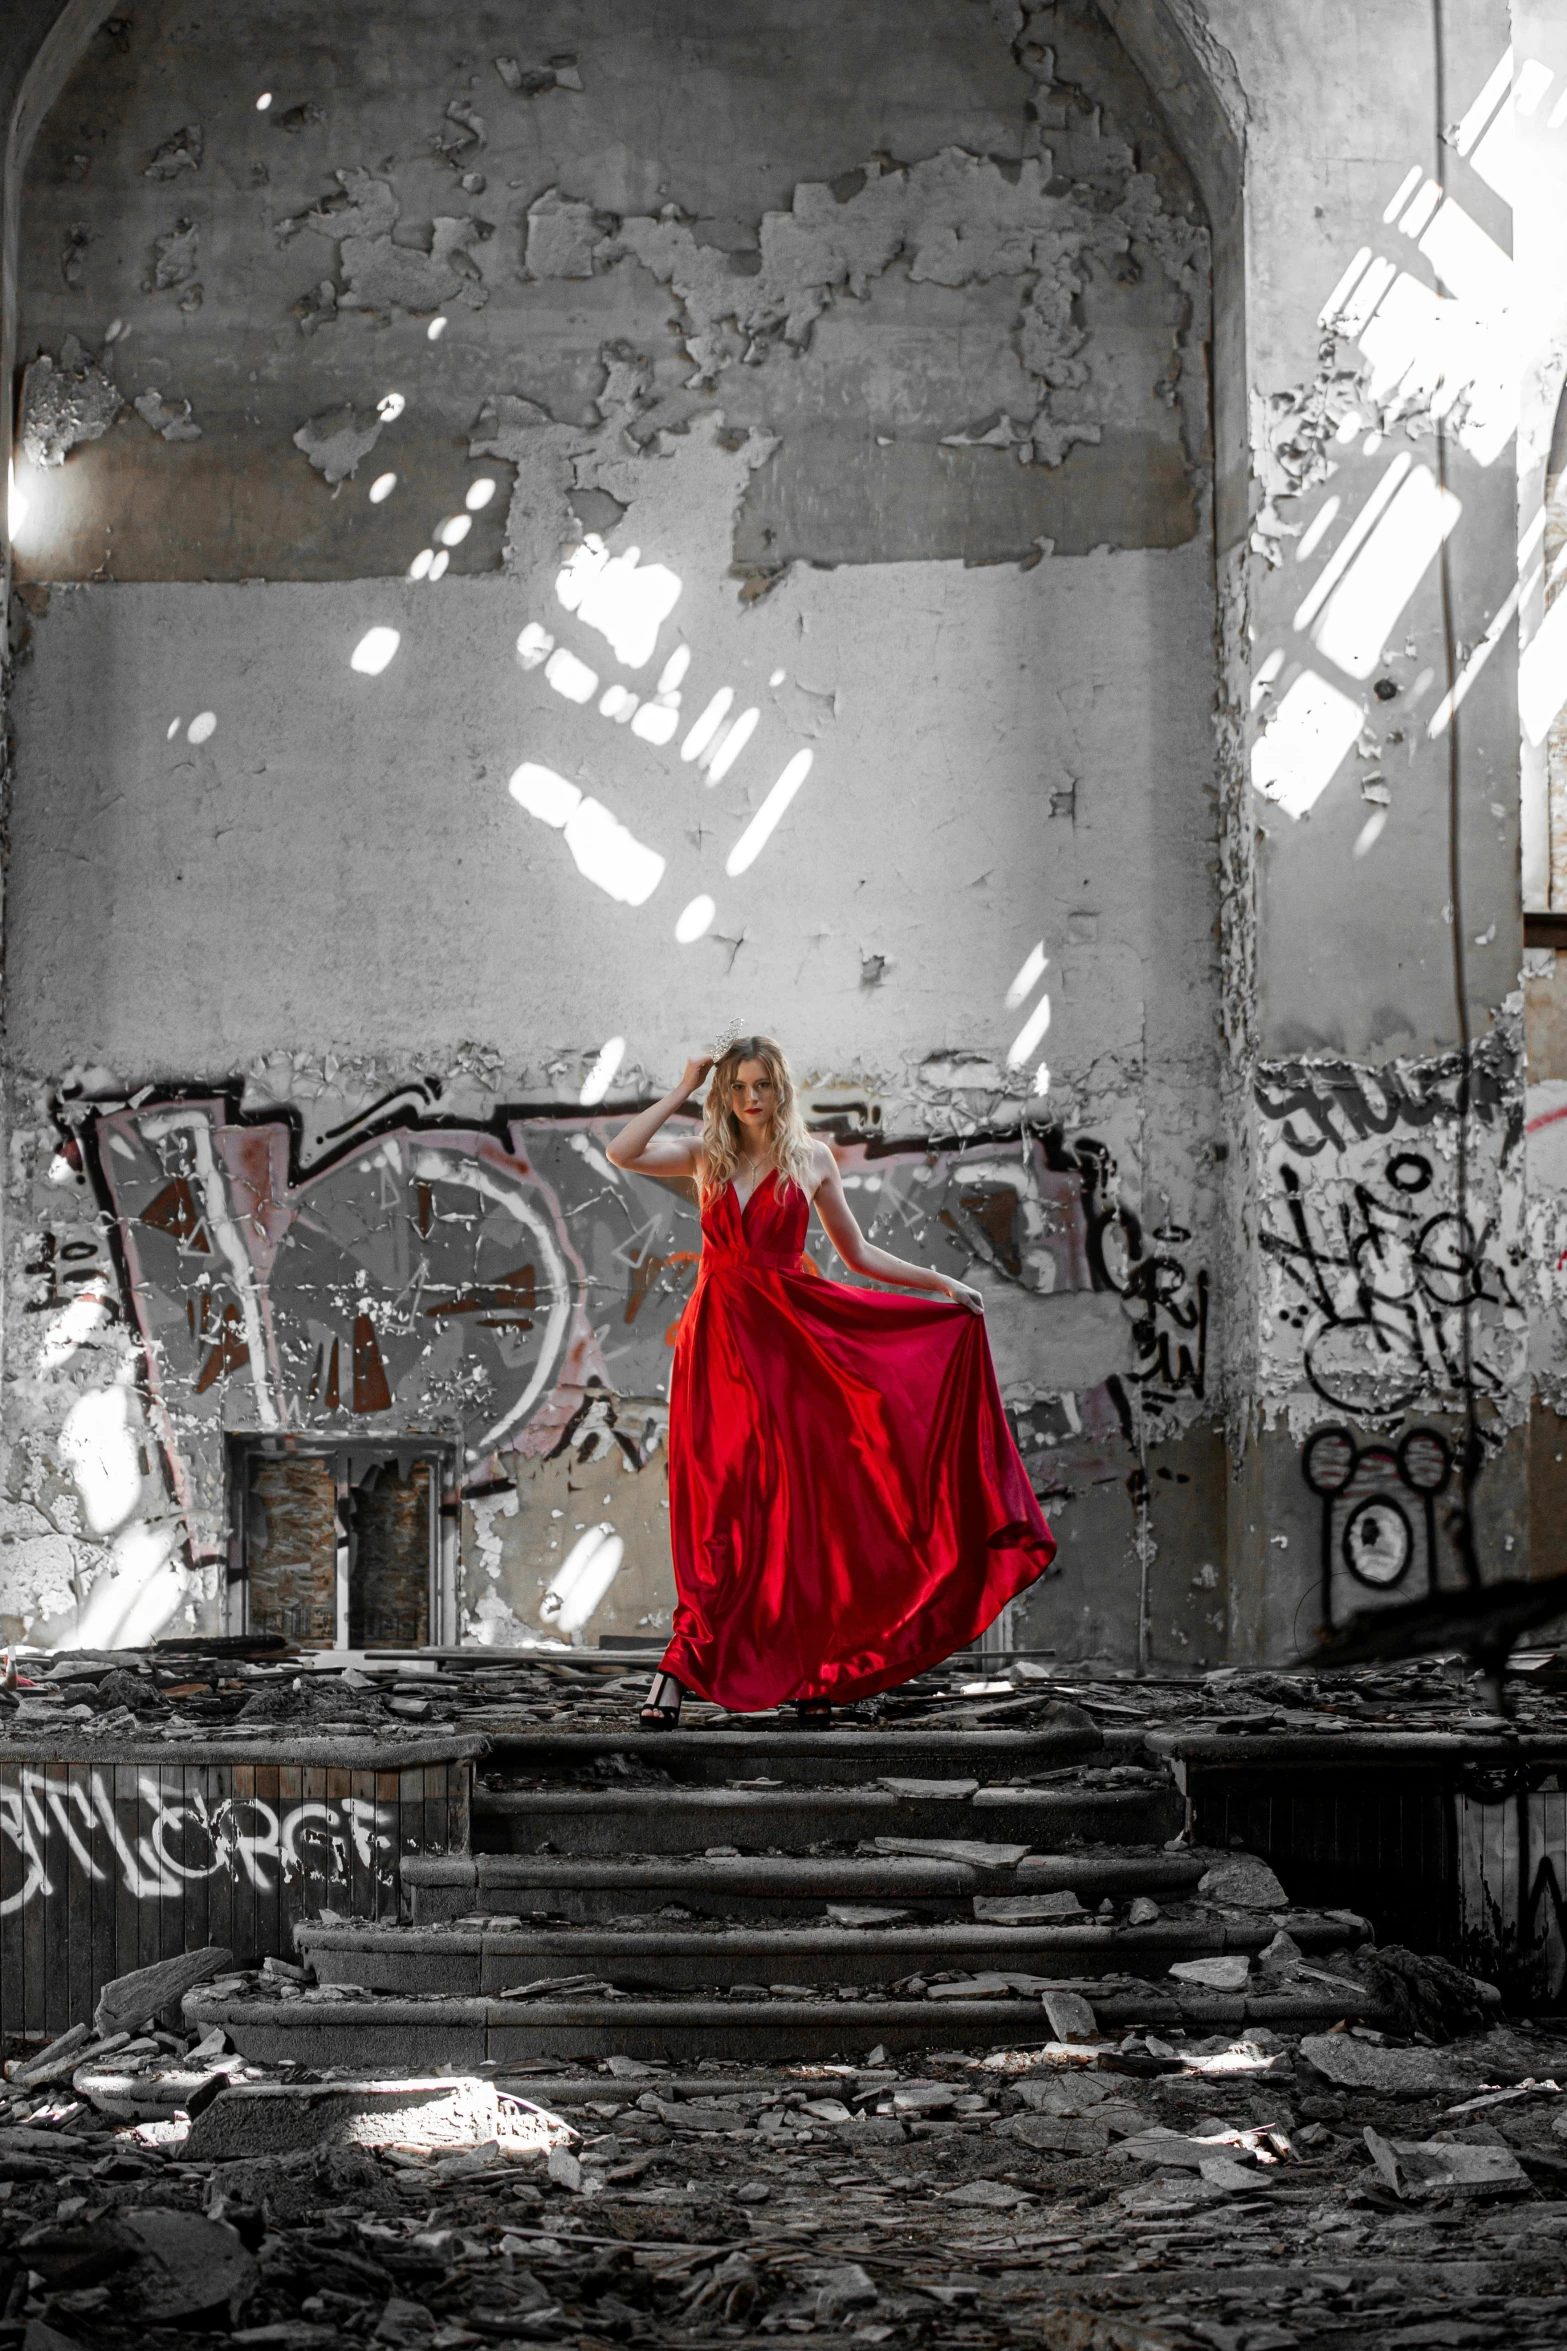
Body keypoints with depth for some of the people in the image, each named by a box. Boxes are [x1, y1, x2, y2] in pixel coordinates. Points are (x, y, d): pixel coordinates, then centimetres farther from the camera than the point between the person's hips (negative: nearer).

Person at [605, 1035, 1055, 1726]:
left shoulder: (810, 1158, 8)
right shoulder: (706, 1156, 8)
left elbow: (857, 1254, 14)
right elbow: (621, 1152, -8)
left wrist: (943, 1285, 10)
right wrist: (681, 1091, -2)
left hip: (789, 1338, 0)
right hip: (717, 1339, 0)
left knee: (796, 1499, -3)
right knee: (716, 1505, -4)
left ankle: (805, 1671, 5)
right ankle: (684, 1670, -2)